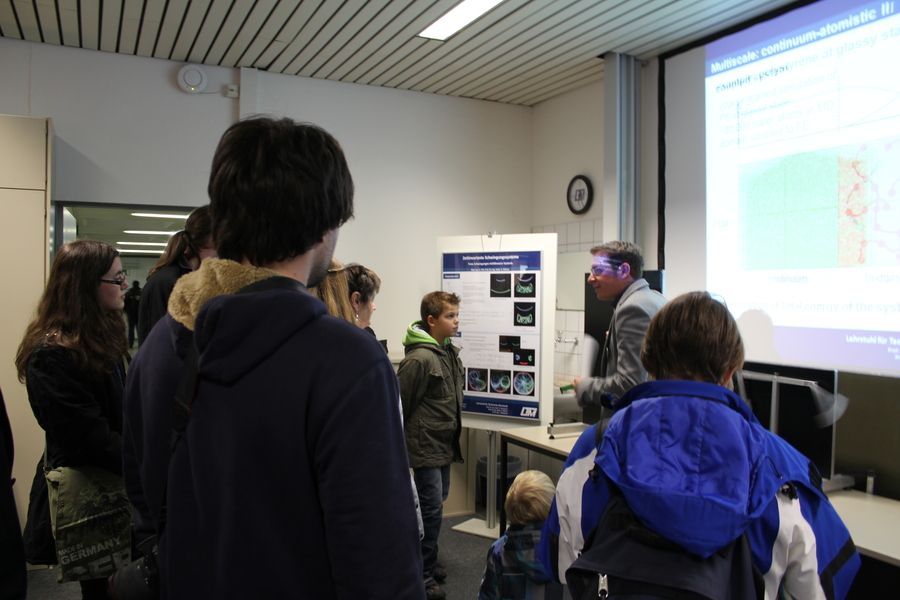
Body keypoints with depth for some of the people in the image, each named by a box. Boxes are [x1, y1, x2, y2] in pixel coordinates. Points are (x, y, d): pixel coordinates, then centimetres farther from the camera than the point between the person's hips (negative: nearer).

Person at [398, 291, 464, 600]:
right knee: (431, 508, -2)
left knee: (437, 499, 19)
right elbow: (400, 403, -18)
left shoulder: (450, 351, 6)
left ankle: (426, 561, 35)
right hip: (426, 445, -9)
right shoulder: (419, 358, -22)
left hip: (444, 443, 9)